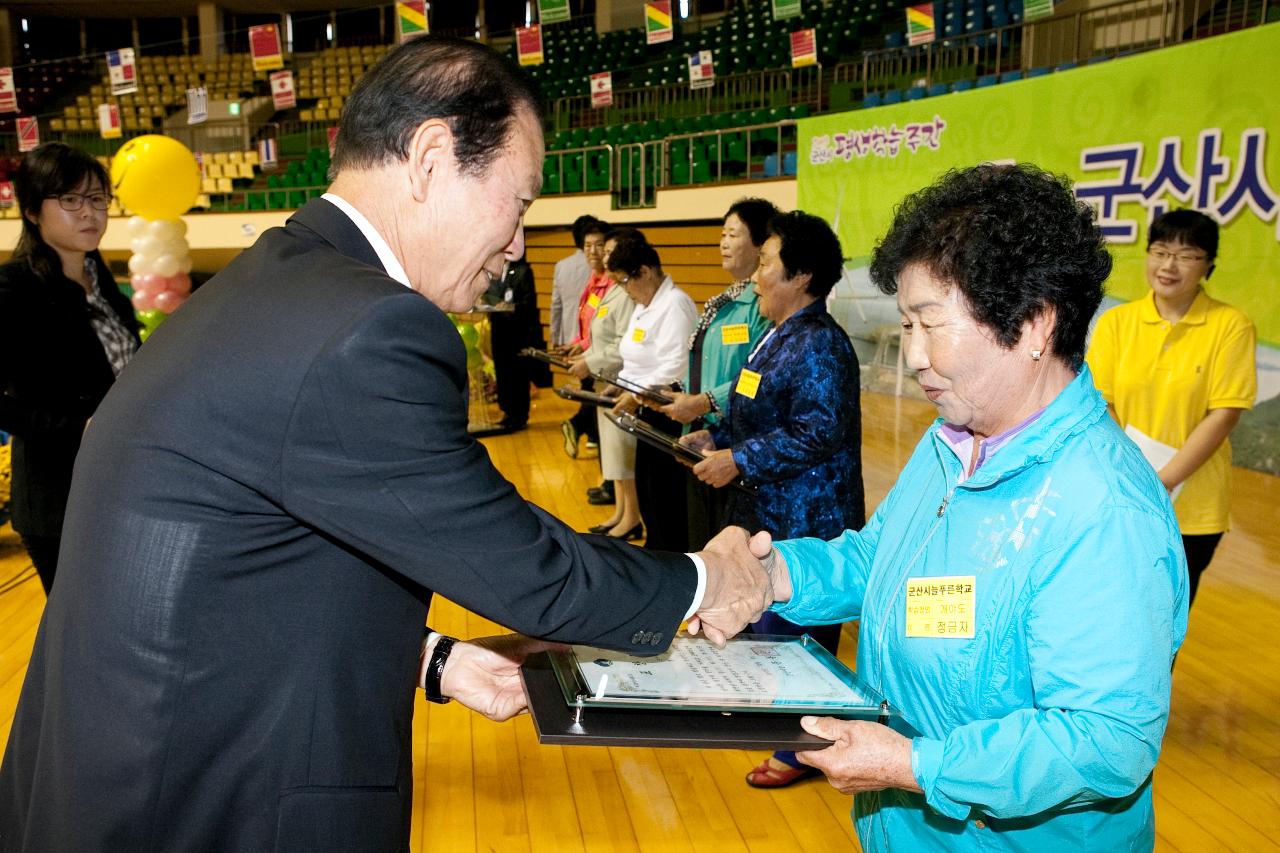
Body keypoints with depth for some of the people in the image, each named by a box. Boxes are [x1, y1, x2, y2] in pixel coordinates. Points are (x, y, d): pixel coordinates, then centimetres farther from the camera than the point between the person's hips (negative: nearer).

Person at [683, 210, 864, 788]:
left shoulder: (818, 345, -20)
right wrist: (716, 436, 9)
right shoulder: (781, 337, 13)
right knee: (766, 624, 22)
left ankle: (801, 751, 18)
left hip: (805, 522, -11)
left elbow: (816, 435, -27)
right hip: (769, 514, 11)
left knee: (792, 632, 1)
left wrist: (738, 461, -23)